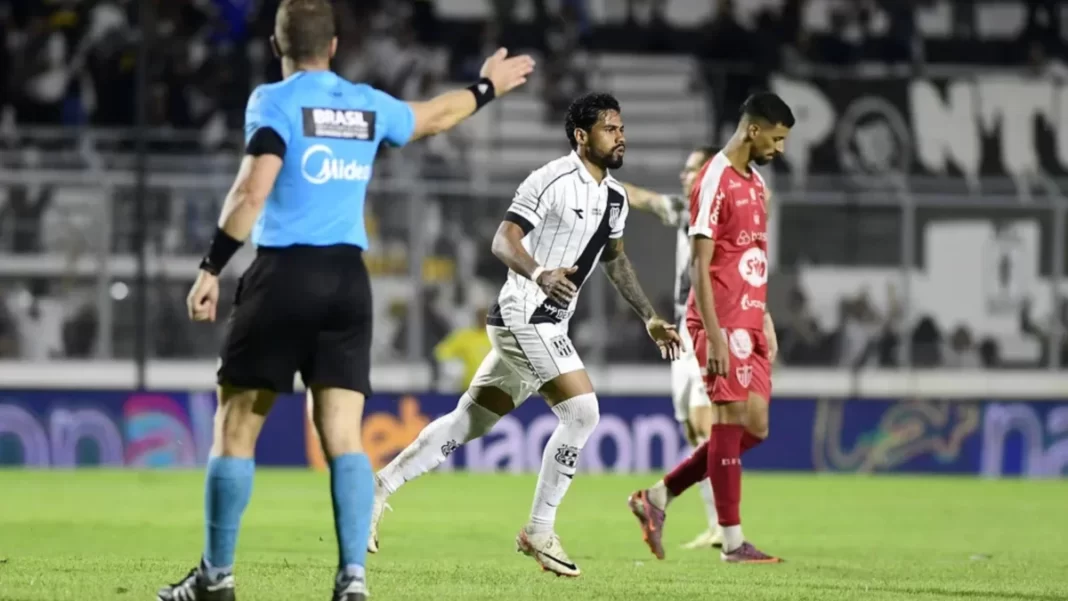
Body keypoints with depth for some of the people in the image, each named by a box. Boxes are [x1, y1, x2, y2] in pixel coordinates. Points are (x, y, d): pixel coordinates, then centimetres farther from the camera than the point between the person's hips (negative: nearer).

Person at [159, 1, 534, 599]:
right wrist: (487, 87, 49)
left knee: (235, 427, 5)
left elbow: (253, 192, -17)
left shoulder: (274, 102, -5)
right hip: (349, 280, 4)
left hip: (284, 276, -4)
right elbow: (436, 116, 31)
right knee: (344, 434, 1)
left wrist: (212, 268, -15)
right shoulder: (369, 105, 11)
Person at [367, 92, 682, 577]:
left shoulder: (614, 197, 12)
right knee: (582, 412, -16)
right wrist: (540, 274, -38)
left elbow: (615, 260, 27)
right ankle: (539, 531, -7)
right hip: (524, 315, -9)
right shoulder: (551, 181, -14)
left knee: (469, 422, 10)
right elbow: (503, 241, -19)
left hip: (548, 327, 9)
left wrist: (649, 317, 23)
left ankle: (380, 488, 18)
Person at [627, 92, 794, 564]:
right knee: (732, 420, -6)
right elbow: (700, 264, -15)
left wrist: (765, 320, 17)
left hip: (750, 323, 9)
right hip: (723, 323, -9)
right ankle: (733, 542, -1)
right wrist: (714, 336, -20)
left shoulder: (756, 184, 16)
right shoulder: (715, 181, -12)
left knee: (754, 428, 7)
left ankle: (657, 498, 16)